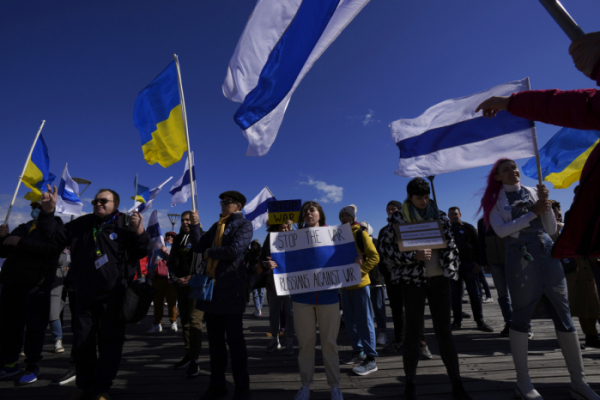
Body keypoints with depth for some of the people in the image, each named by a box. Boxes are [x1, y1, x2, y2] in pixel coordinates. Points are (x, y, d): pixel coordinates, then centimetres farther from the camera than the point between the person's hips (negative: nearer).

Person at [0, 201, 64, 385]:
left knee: (34, 327, -1)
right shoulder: (22, 228, 18)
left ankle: (32, 367, 10)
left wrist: (21, 242, -21)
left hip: (36, 286, -6)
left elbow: (51, 248, -21)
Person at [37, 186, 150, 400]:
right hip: (85, 295, 4)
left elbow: (141, 253, -9)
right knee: (81, 342, 16)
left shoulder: (126, 224, -6)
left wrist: (140, 233, -30)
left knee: (110, 342, 7)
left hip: (114, 296, -4)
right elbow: (55, 236, 9)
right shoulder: (82, 224, 7)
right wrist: (48, 212, -5)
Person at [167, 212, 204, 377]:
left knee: (194, 320, -10)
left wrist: (194, 277, -15)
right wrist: (175, 278, 1)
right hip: (181, 284, 6)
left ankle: (194, 360, -5)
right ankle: (188, 354, 25)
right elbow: (171, 261, 16)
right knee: (184, 320, 13)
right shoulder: (178, 239, 14)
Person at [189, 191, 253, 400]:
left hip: (230, 288, -7)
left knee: (234, 339, 2)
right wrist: (195, 224, 0)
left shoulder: (244, 224, -4)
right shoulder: (217, 225, 17)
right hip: (211, 287, 7)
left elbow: (235, 249, -20)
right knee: (215, 340, 15)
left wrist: (209, 253, -6)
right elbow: (197, 247, 11)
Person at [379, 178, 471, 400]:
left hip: (440, 278, 3)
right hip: (412, 280, -3)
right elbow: (386, 250, -8)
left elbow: (451, 245, 14)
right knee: (413, 332, 5)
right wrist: (414, 256, -18)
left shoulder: (439, 216, 8)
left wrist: (453, 269, 4)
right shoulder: (397, 219, -4)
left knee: (444, 331, 9)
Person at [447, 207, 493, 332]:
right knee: (455, 294, 4)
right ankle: (457, 321, 12)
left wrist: (478, 262, -6)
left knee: (475, 293, 1)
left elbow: (477, 245, 3)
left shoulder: (468, 228, 6)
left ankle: (480, 321, 9)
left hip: (469, 263, -1)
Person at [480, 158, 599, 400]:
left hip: (548, 253, 4)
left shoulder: (533, 192, 14)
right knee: (521, 317, 1)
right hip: (520, 257, -4)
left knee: (563, 315, 5)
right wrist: (533, 212, -13)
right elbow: (501, 230, -12)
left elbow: (551, 229, 10)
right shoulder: (494, 200, 3)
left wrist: (546, 204, -4)